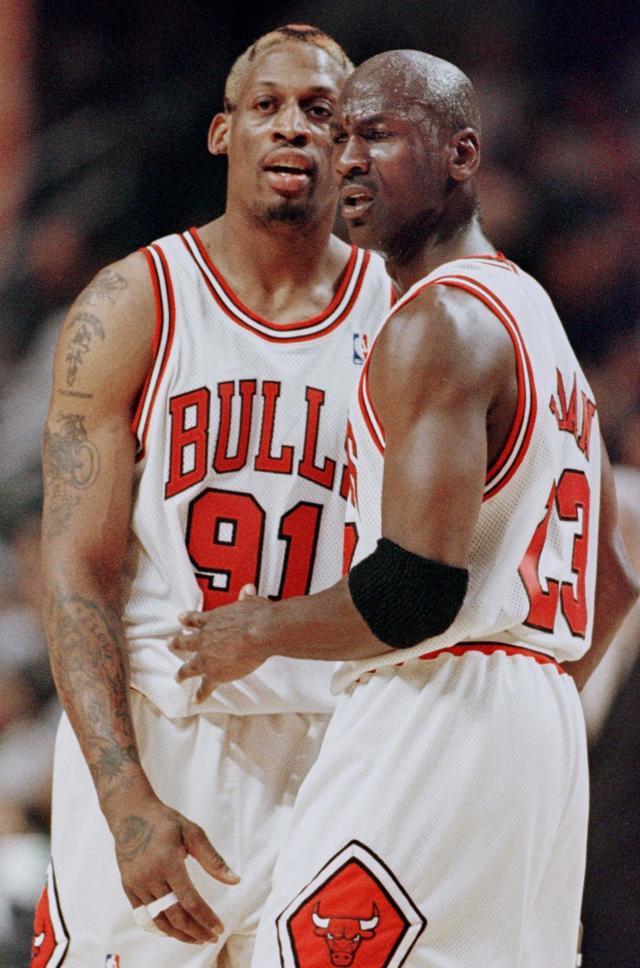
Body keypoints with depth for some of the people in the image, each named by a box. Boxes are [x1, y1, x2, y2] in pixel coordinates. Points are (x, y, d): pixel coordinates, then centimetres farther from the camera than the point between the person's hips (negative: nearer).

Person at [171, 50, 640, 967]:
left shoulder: (439, 324, -12)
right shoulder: (535, 311, 20)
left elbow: (418, 590, -21)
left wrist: (261, 630, -7)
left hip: (432, 716, -10)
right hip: (542, 720, 10)